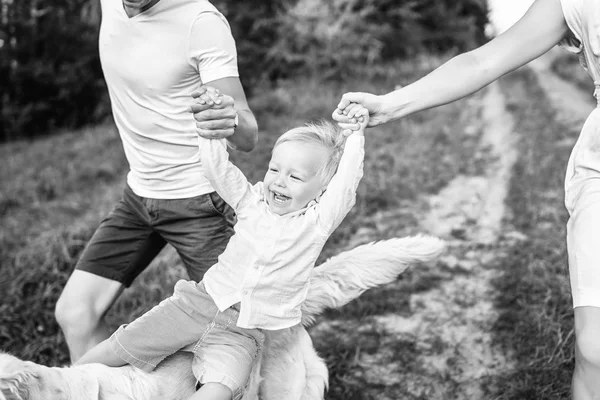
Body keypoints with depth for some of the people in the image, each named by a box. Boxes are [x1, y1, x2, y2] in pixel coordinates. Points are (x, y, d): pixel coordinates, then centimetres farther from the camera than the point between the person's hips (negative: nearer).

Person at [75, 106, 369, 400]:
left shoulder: (317, 221, -2)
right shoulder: (252, 201, 6)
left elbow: (345, 183, -13)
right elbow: (217, 168, -2)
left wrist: (354, 136, -9)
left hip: (242, 332, -3)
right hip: (201, 302, 3)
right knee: (123, 346, -1)